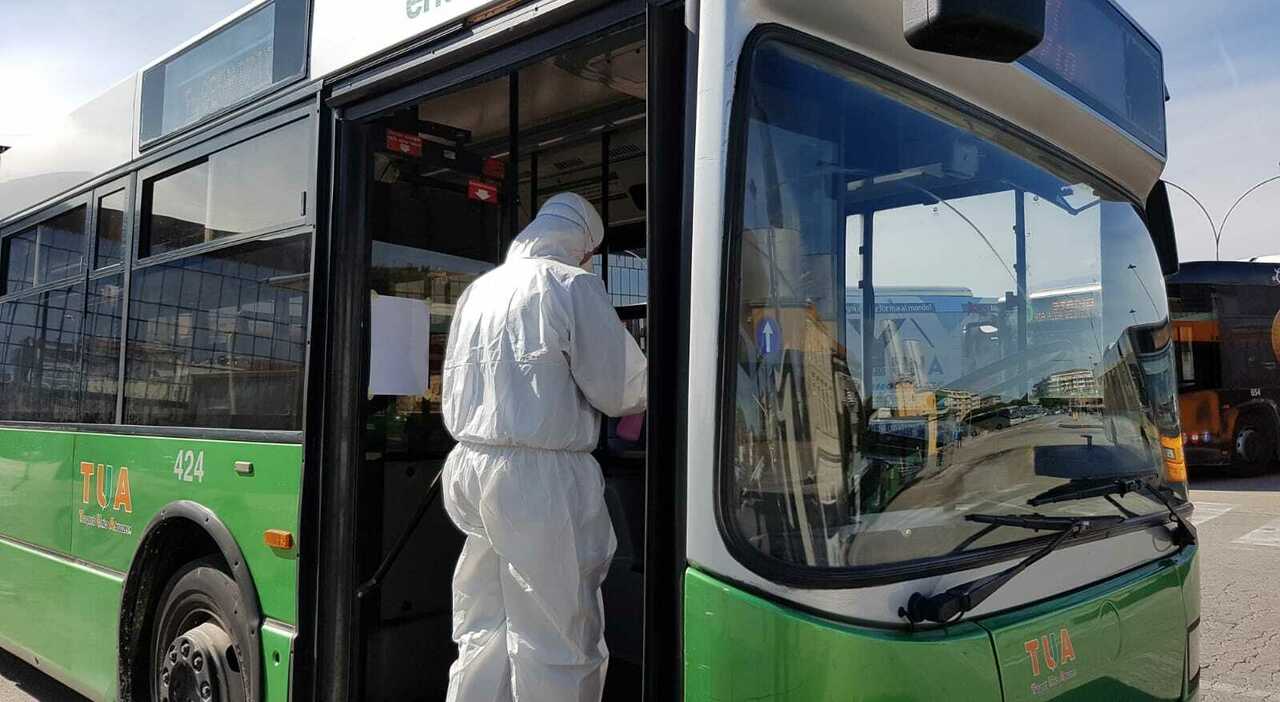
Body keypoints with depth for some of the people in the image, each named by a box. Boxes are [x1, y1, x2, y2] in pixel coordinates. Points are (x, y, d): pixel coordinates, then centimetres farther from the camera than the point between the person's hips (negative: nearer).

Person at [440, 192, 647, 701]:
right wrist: (637, 404, 15)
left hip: (468, 463, 7)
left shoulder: (478, 290, 16)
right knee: (556, 640, 1)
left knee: (483, 630, 14)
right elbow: (620, 385, -6)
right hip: (540, 475, -7)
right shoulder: (572, 285, -6)